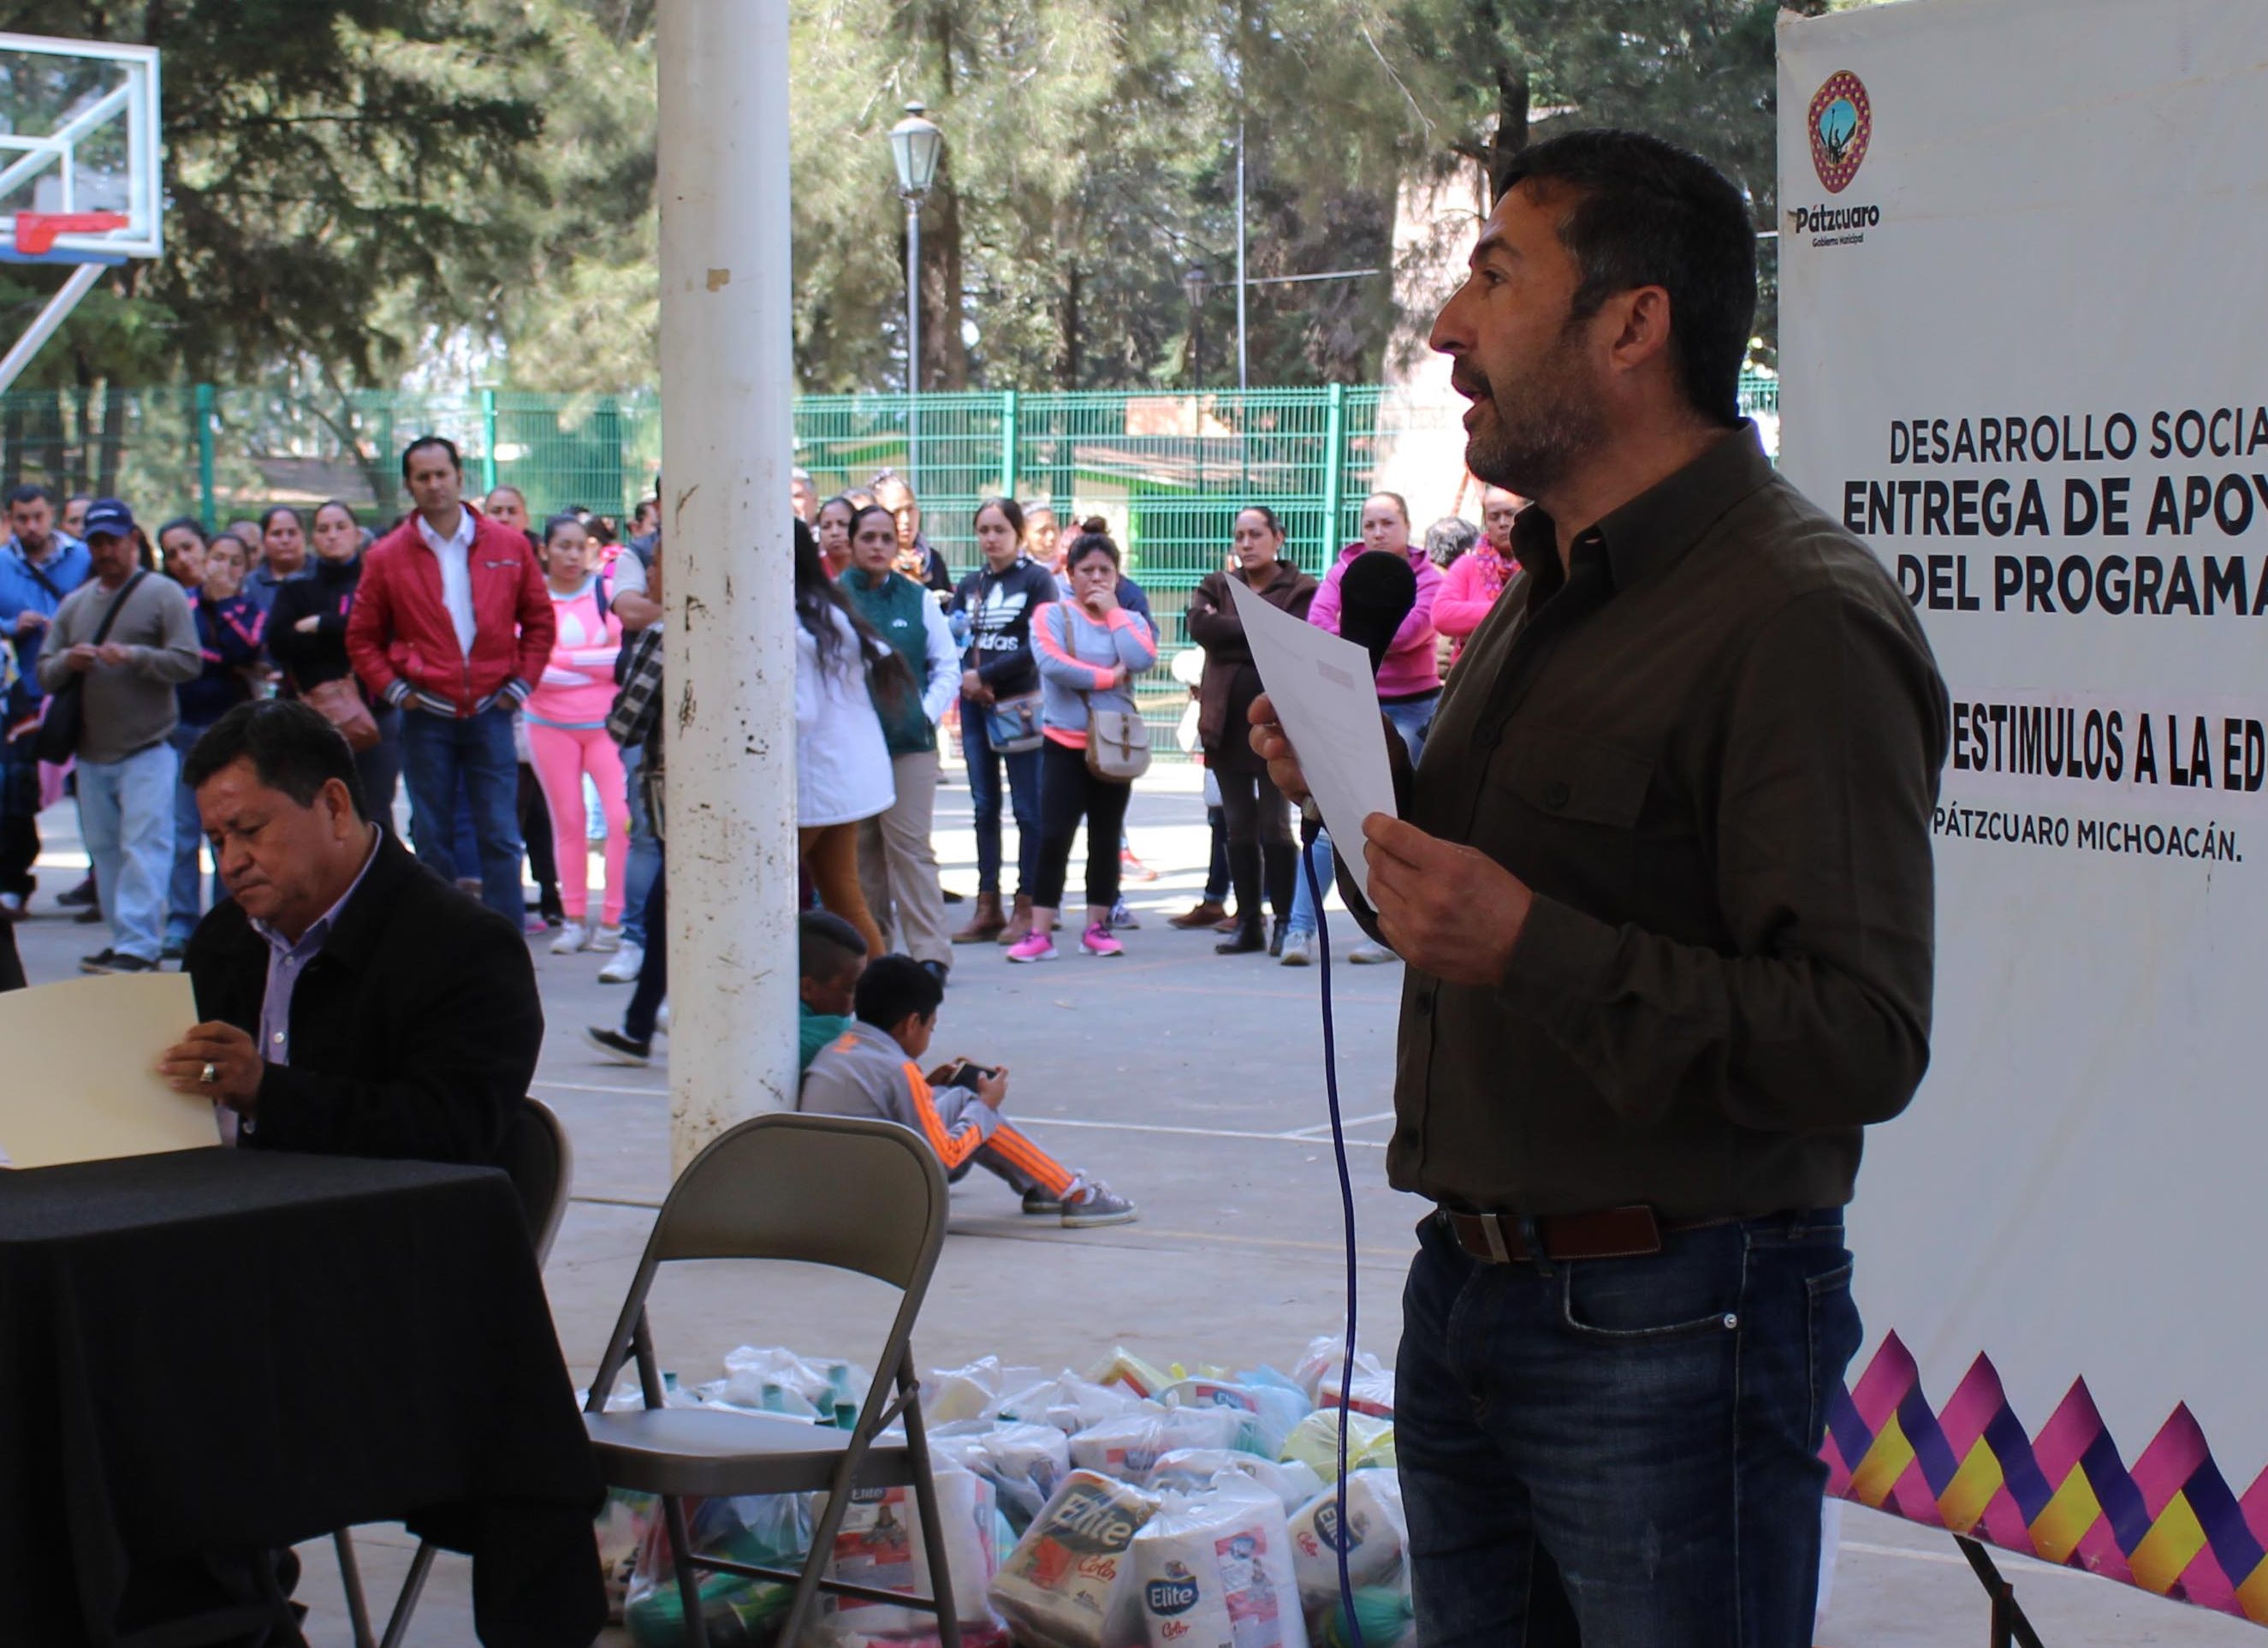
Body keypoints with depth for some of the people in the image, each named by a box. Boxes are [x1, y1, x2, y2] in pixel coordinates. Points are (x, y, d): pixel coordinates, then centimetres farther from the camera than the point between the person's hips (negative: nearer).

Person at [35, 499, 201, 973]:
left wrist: (133, 656, -23)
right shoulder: (74, 604, 15)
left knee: (143, 849, -12)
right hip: (90, 755, 6)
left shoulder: (163, 594, -1)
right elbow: (45, 672, 13)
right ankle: (123, 939, 18)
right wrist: (67, 662, -9)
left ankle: (138, 947, -16)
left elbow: (189, 663, -10)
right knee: (105, 852, 10)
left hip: (147, 751, -6)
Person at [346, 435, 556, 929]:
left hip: (490, 713, 0)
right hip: (427, 718, 0)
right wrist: (394, 689, -3)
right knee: (432, 842, 4)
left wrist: (520, 683, 2)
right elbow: (362, 637, 8)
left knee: (501, 838, -3)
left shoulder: (509, 546, 4)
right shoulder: (387, 557, 2)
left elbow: (540, 621, 11)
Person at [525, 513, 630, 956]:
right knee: (567, 821, 4)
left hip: (607, 722, 0)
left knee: (622, 816, -10)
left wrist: (562, 659, -12)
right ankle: (574, 920, 12)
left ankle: (613, 919, -3)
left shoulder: (607, 590, 1)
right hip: (551, 725, 0)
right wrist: (595, 665, -13)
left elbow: (625, 653, -5)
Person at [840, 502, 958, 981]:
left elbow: (948, 667, 10)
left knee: (910, 846, -7)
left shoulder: (917, 599, 6)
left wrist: (927, 712, -3)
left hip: (910, 743, -1)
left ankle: (930, 951, -8)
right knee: (859, 848, 6)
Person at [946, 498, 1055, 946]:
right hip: (975, 706, 5)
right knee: (984, 806, 8)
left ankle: (1027, 907, 2)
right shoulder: (970, 585, 13)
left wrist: (985, 675, -14)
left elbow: (1037, 646, -12)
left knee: (1027, 807, -2)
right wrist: (966, 678, -12)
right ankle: (987, 906, 12)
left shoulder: (1037, 580, -3)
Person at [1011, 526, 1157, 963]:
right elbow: (1051, 663, -18)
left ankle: (1097, 927, 16)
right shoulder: (1052, 615, 0)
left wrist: (1112, 610, -7)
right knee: (1053, 836, -7)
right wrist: (1110, 676, -13)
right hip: (1065, 743, -3)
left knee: (1106, 838, 8)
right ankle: (1040, 932, -6)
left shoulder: (1129, 620, 7)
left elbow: (1142, 659, -14)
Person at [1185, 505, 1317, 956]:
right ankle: (1247, 924, 12)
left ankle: (1284, 923, 4)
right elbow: (1200, 626, -6)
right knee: (1239, 828, 7)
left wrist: (1231, 634, -10)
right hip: (1227, 725, 4)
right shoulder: (1217, 587, 13)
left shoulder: (1300, 590, 0)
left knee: (1274, 826, -4)